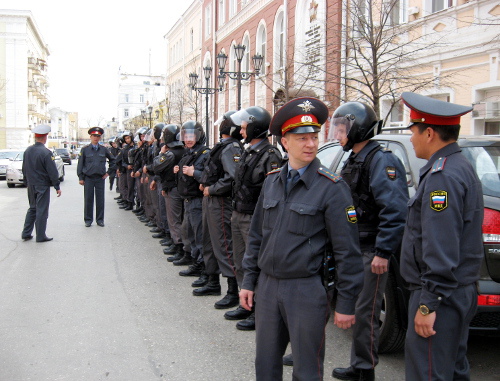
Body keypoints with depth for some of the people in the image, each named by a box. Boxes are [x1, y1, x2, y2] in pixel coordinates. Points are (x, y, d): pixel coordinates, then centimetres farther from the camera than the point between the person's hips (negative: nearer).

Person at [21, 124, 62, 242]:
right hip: (43, 186, -7)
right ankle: (40, 236, 7)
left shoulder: (28, 151, 3)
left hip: (31, 185, 7)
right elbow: (52, 172, -16)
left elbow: (24, 169, 12)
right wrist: (57, 187, -9)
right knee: (42, 210, 1)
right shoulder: (46, 153, -18)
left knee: (32, 209, 18)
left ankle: (26, 233, 18)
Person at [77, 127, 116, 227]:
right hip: (88, 178, -1)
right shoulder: (85, 149, 1)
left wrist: (109, 172, 8)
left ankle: (100, 219, 14)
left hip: (100, 178, 1)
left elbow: (113, 160, 16)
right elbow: (80, 164, 3)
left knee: (100, 200, 4)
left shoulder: (104, 149, 6)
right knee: (88, 200, 2)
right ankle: (88, 220, 12)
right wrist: (81, 177, -2)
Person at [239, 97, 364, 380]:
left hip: (306, 290, -5)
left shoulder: (332, 187, -11)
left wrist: (346, 303, -11)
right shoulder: (272, 181, 7)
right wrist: (249, 281, 12)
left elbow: (348, 250, -11)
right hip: (267, 285, 6)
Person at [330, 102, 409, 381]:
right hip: (354, 248, 10)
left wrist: (383, 252, -25)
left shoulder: (381, 160, -16)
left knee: (366, 311, -2)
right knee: (354, 307, 15)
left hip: (372, 251, -9)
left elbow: (394, 209, -23)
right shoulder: (353, 161, 15)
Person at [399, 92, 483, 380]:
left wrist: (428, 304, -22)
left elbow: (441, 248, -25)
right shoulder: (461, 167, 15)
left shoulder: (442, 175, -19)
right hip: (460, 292, 11)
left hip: (440, 297, -11)